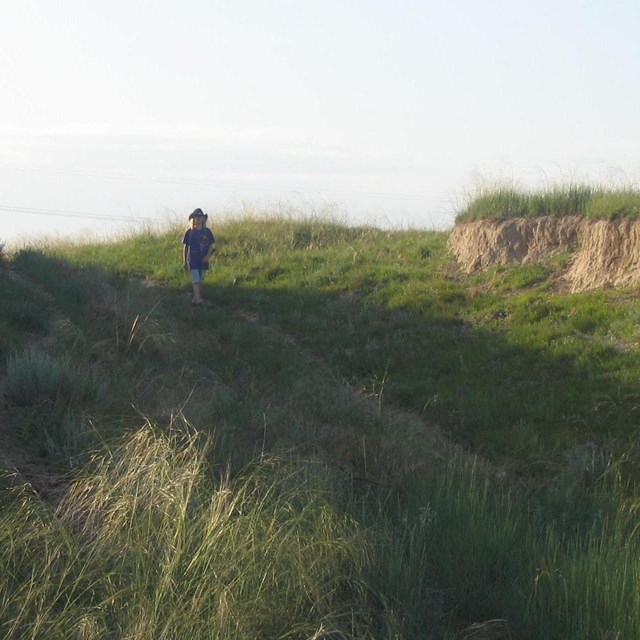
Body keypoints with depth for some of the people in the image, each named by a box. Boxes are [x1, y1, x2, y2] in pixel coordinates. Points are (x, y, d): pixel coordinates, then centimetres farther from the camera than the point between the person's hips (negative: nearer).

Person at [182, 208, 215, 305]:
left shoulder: (207, 231, 3)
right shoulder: (189, 232, 0)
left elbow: (211, 246, 4)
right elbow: (186, 247, 6)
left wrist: (208, 256, -13)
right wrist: (184, 261, 5)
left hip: (203, 260, 2)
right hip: (193, 259, -2)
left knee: (200, 280, 9)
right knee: (196, 279, -12)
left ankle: (196, 297, 21)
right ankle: (198, 299, -19)